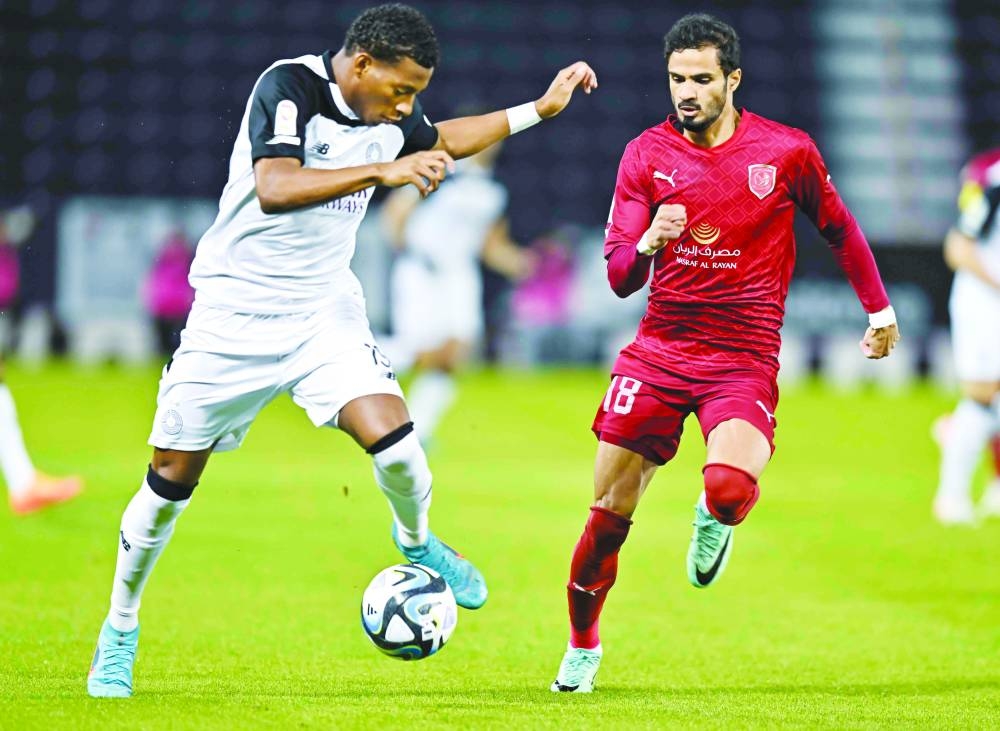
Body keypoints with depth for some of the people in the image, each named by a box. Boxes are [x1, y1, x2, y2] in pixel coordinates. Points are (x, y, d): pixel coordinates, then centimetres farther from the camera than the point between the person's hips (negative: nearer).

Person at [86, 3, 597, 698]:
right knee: (173, 478, 3)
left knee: (392, 440, -18)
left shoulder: (392, 108, -1)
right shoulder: (288, 86, -20)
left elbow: (440, 141, 23)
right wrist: (382, 171, -42)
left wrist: (540, 108, 20)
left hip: (325, 310, 4)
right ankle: (121, 628, 23)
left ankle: (416, 541, 15)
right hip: (235, 313, -4)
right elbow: (274, 188, -36)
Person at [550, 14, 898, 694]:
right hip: (658, 350, 2)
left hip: (744, 362, -2)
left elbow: (839, 228, 13)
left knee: (729, 489, -29)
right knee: (610, 511, 1)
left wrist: (879, 307, 18)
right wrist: (648, 243, -24)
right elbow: (618, 276, -2)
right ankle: (582, 645, 25)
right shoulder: (647, 154, -1)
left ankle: (714, 517, 11)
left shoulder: (787, 151, -5)